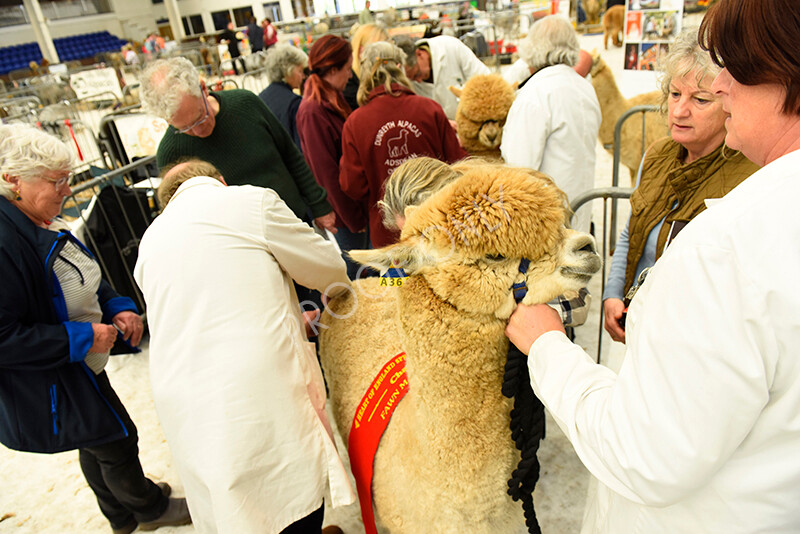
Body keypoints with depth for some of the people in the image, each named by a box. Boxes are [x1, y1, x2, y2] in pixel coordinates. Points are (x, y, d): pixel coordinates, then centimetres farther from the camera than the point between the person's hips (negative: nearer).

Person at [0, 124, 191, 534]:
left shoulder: (44, 223, -1)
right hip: (49, 386, -9)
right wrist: (83, 338, -26)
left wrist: (118, 308, -3)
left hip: (81, 366, 9)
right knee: (117, 440, 10)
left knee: (97, 445, 26)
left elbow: (85, 280, 13)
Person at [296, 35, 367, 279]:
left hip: (357, 205, 9)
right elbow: (326, 172, -20)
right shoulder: (313, 111, -21)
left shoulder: (333, 99, 9)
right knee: (353, 273, 6)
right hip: (346, 212, -9)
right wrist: (354, 218, -15)